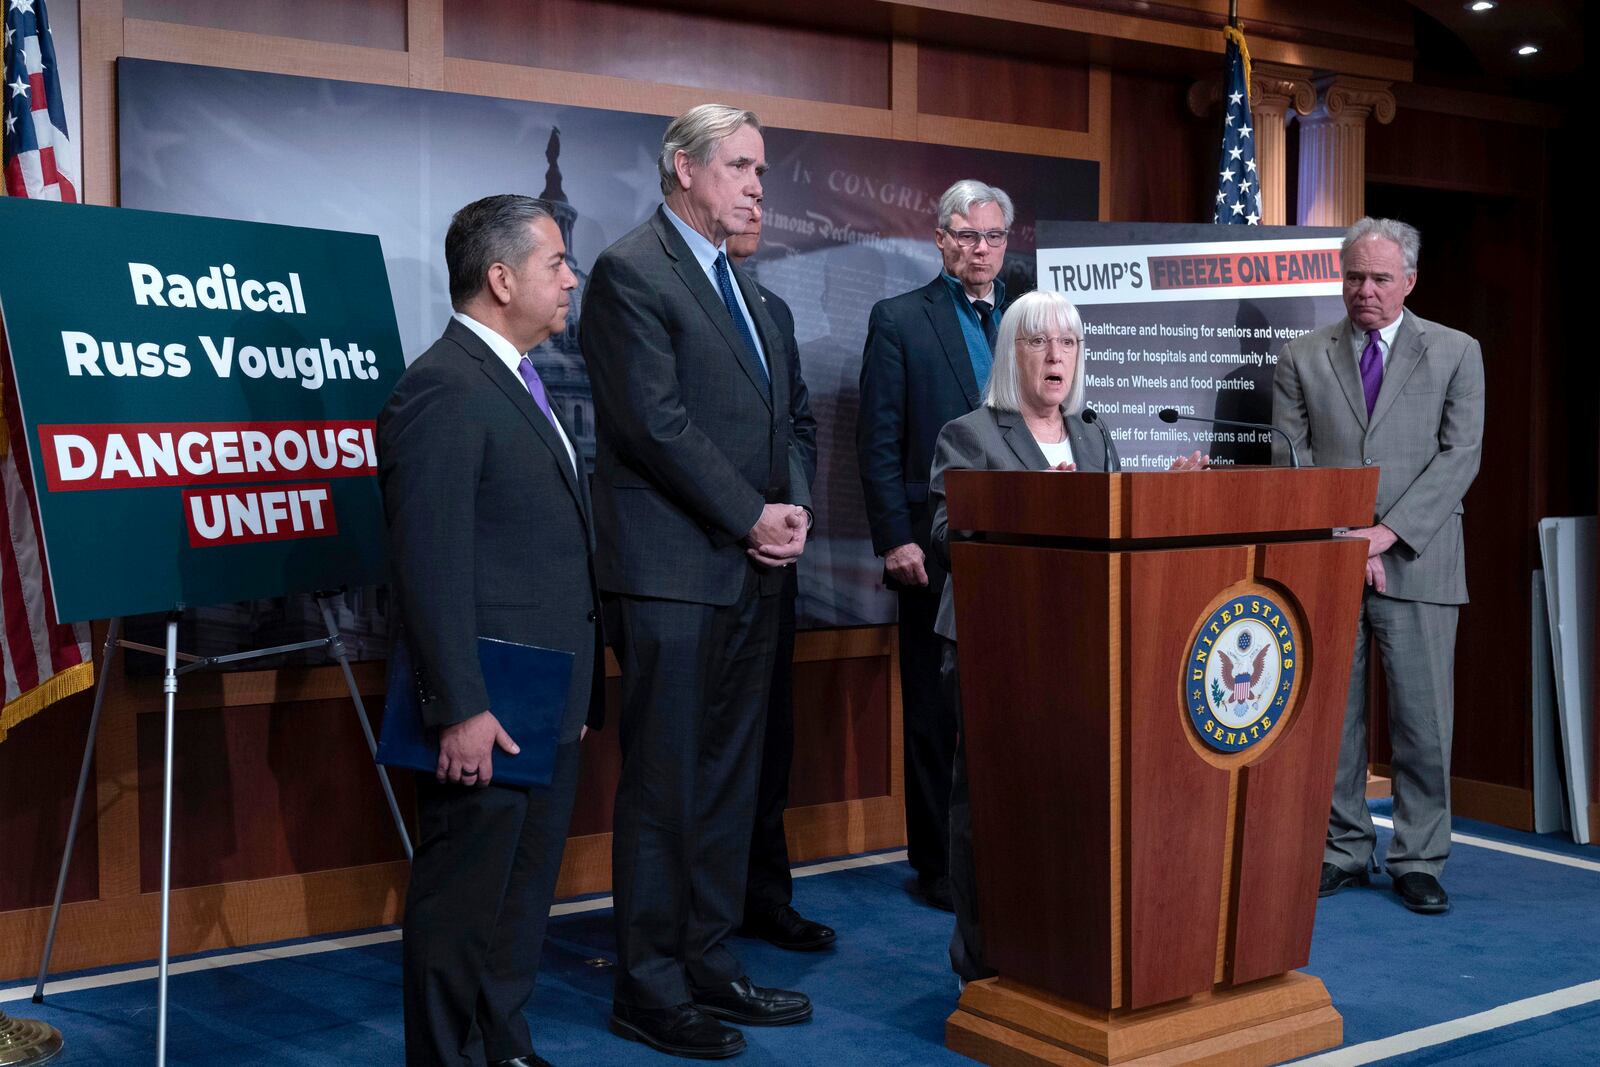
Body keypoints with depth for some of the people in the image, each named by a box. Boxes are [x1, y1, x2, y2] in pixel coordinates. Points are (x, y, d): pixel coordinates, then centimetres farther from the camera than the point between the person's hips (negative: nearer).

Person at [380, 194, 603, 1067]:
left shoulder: (517, 382, 15)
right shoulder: (442, 391, -16)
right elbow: (431, 569, -21)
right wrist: (462, 711, -22)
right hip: (489, 715, -10)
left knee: (524, 895, 19)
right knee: (463, 905, 4)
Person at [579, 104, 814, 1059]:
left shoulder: (743, 286, 19)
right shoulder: (631, 272, -7)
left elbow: (781, 416, 19)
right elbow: (657, 423, -16)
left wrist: (796, 507, 1)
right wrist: (751, 517, -13)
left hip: (753, 568, 9)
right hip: (675, 569, -8)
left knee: (730, 776, 13)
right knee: (665, 786, -1)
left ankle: (711, 961, 24)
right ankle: (650, 989, 10)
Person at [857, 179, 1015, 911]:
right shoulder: (899, 320, 2)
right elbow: (878, 440, -3)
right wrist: (896, 539, -11)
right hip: (937, 548, -3)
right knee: (935, 712, 5)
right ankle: (939, 865, 15)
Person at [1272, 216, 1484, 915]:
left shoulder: (1455, 354, 6)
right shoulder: (1301, 358, 8)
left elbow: (1460, 456, -2)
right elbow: (1292, 461, 2)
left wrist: (1387, 531, -13)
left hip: (1416, 564, -1)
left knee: (1423, 720, 1)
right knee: (1331, 717, 5)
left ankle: (1418, 861, 13)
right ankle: (1343, 851, 18)